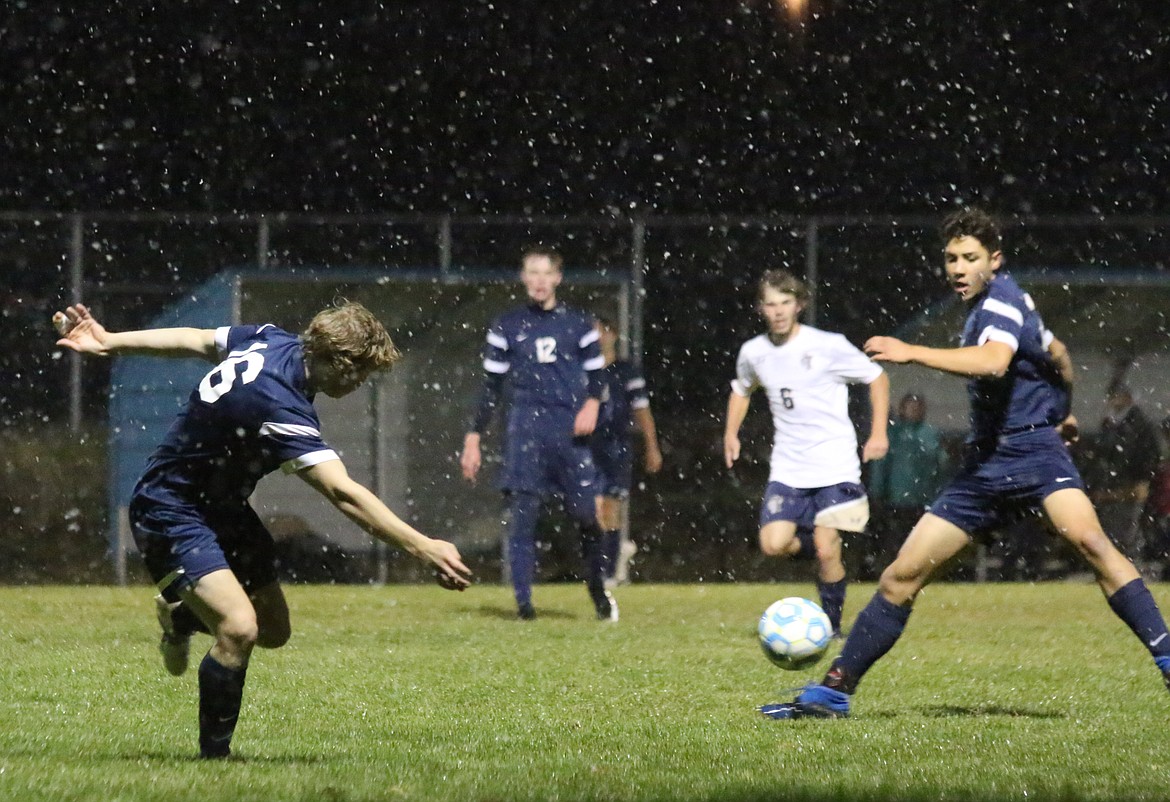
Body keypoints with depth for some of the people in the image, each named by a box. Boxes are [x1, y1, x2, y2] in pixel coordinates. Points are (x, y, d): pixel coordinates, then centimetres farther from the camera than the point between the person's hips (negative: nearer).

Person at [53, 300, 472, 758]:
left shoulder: (272, 341, -7)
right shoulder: (281, 408, -35)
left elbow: (193, 340, 8)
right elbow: (343, 494, -42)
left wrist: (109, 342, 22)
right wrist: (424, 548, -47)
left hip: (222, 505, 10)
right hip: (170, 511, -10)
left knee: (274, 631, 14)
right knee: (239, 626, -26)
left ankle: (179, 614, 44)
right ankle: (214, 755, -9)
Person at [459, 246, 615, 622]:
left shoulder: (578, 323, 11)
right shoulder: (506, 326, 12)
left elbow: (596, 375, 14)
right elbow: (491, 387, 14)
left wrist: (591, 404, -9)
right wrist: (473, 439, 8)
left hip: (570, 435, 0)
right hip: (525, 432, 0)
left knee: (587, 514, -5)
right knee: (522, 514, -8)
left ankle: (599, 590, 15)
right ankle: (523, 603, -6)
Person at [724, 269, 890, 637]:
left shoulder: (829, 347, -8)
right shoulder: (753, 353, 4)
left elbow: (877, 378, 3)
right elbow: (741, 390, 26)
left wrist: (879, 432, -4)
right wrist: (731, 432, 12)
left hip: (835, 466, -4)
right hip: (788, 468, 4)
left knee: (827, 553, -12)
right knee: (773, 545, -14)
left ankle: (832, 623, 9)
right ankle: (810, 545, 20)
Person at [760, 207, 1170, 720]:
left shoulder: (1002, 298, -10)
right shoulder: (983, 308, 17)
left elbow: (994, 362, -33)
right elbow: (1058, 356, 34)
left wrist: (910, 353, -34)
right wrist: (1062, 410, 50)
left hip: (1034, 451, -9)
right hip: (985, 463, 9)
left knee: (1087, 539, -35)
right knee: (901, 576, 4)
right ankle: (832, 692, 9)